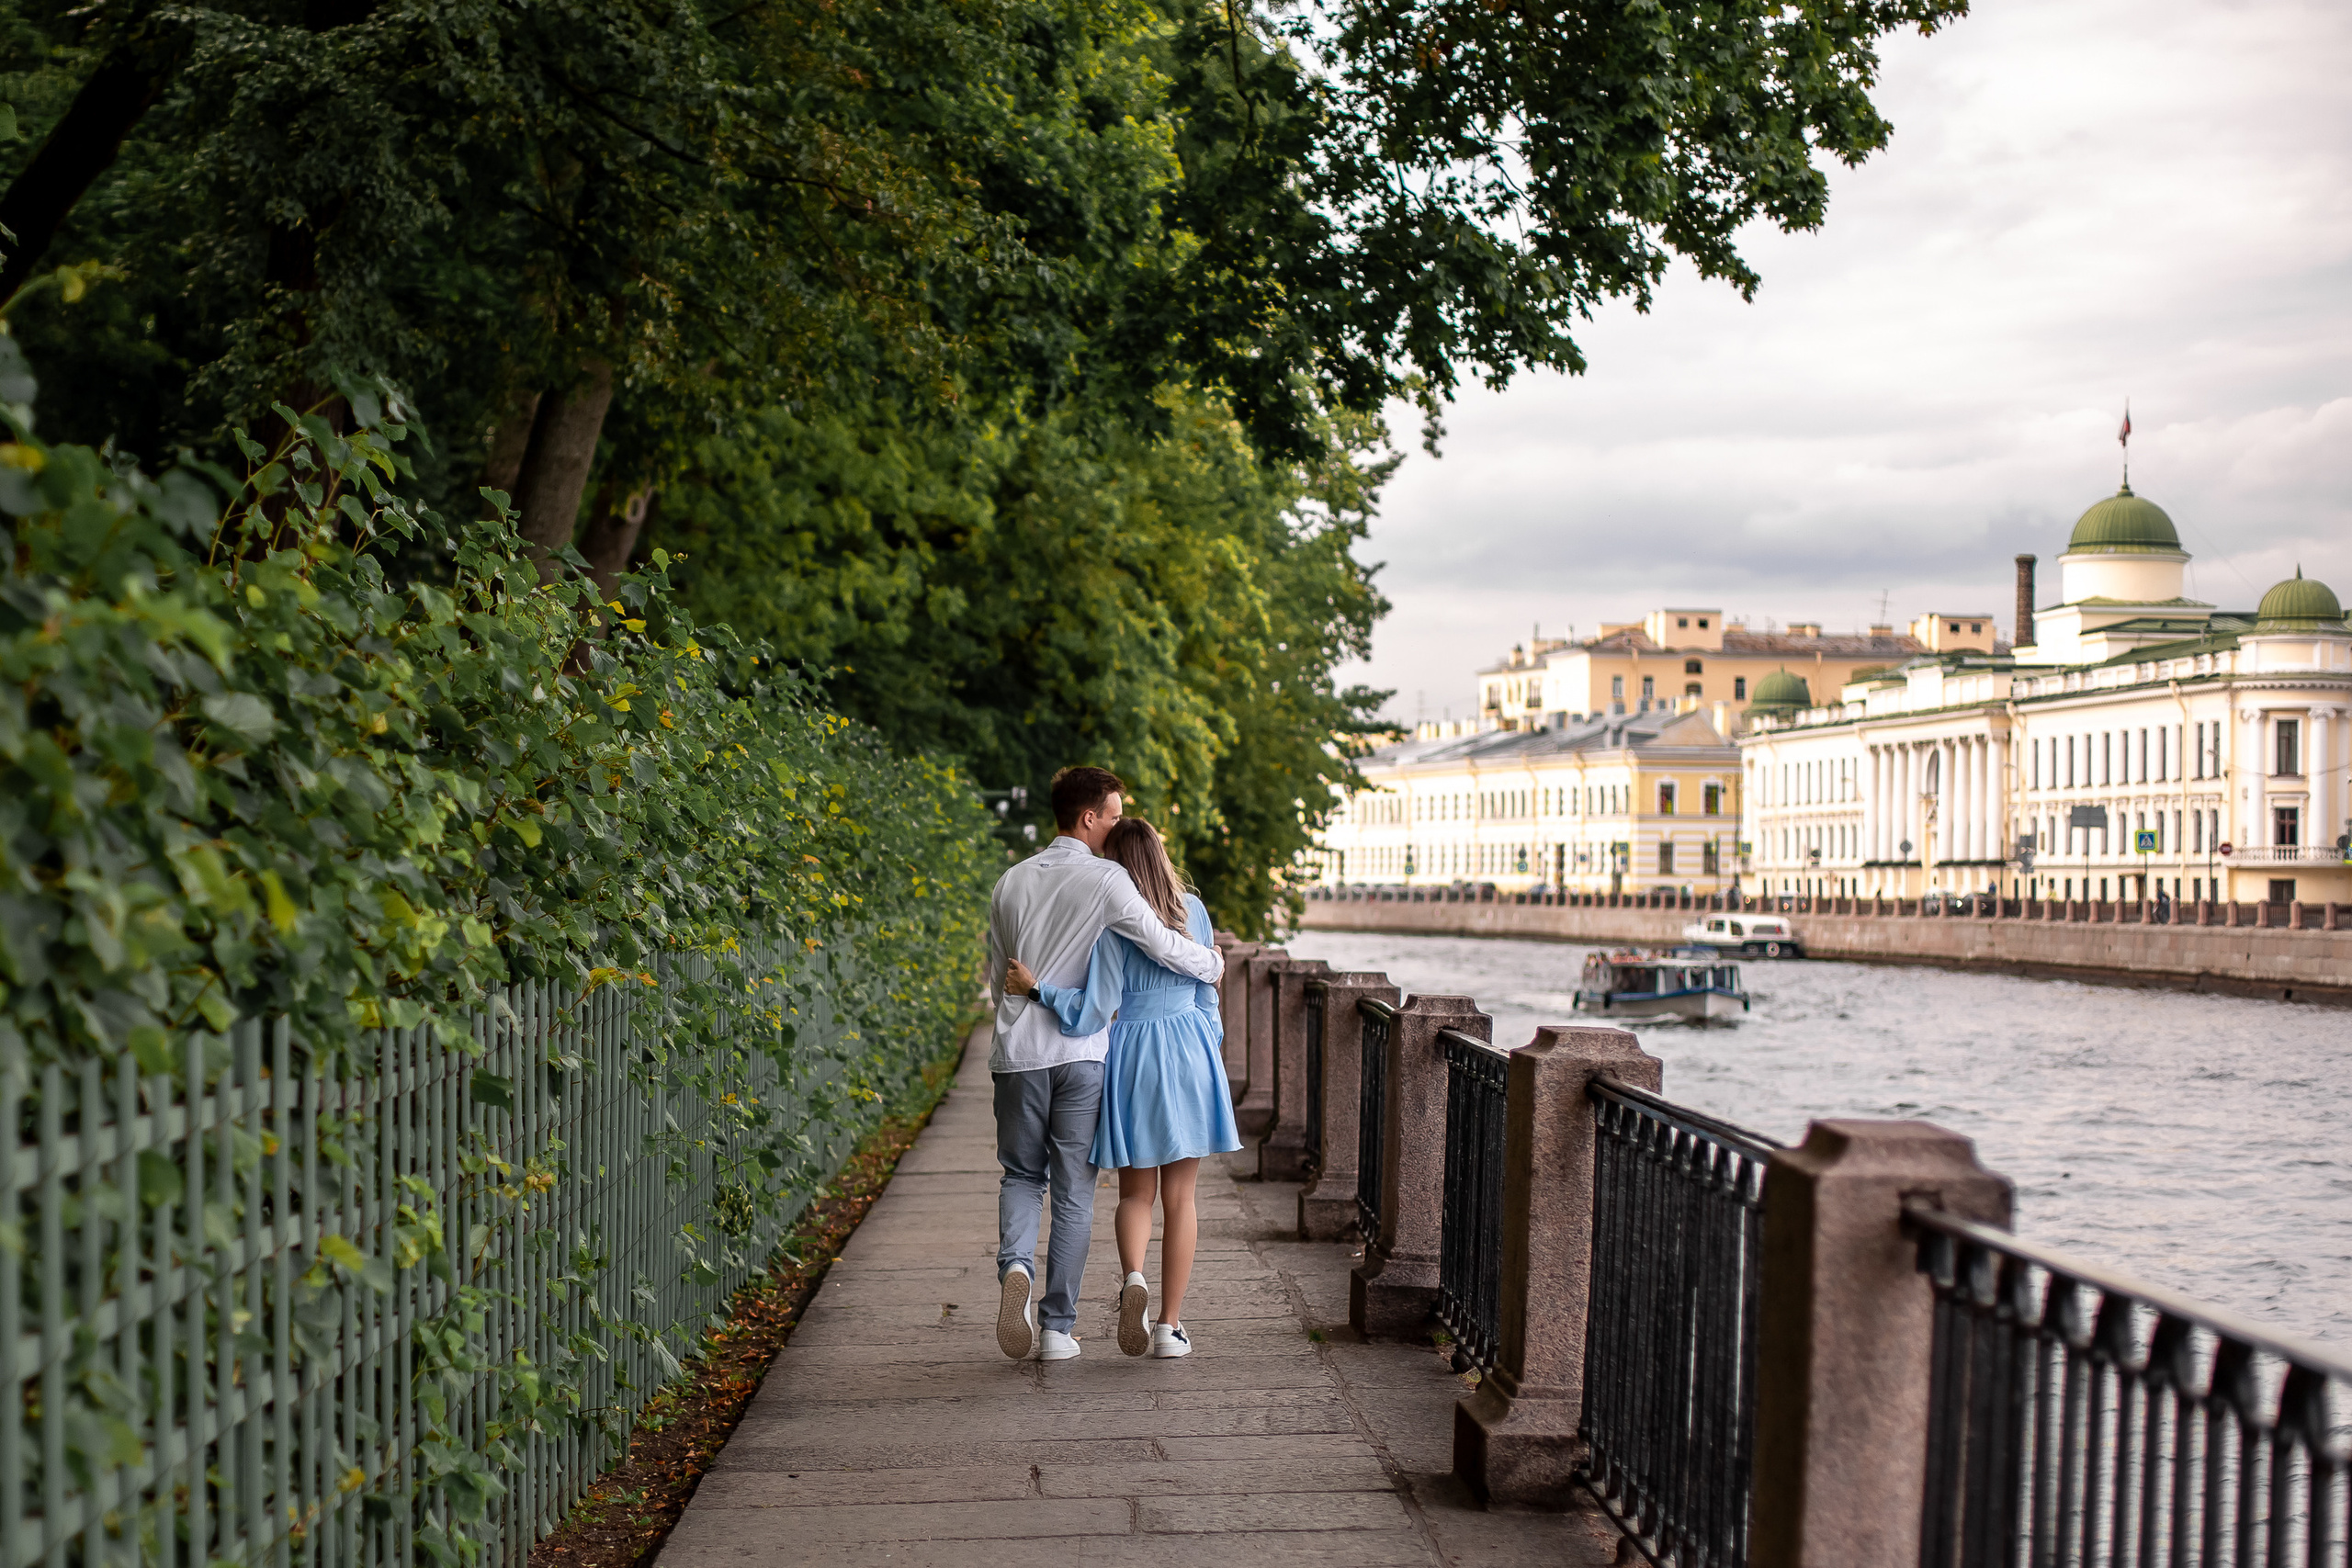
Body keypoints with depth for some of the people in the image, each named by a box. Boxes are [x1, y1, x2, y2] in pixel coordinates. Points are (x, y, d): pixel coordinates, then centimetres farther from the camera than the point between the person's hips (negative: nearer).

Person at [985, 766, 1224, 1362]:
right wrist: (1216, 962, 10)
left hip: (1017, 1051, 4)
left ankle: (1015, 1267, -13)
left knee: (1021, 1176, 16)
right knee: (1073, 1191, 6)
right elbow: (1163, 945, -9)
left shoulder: (1011, 883, 11)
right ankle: (1058, 1326, 7)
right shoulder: (1105, 879, -6)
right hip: (1080, 1052, -4)